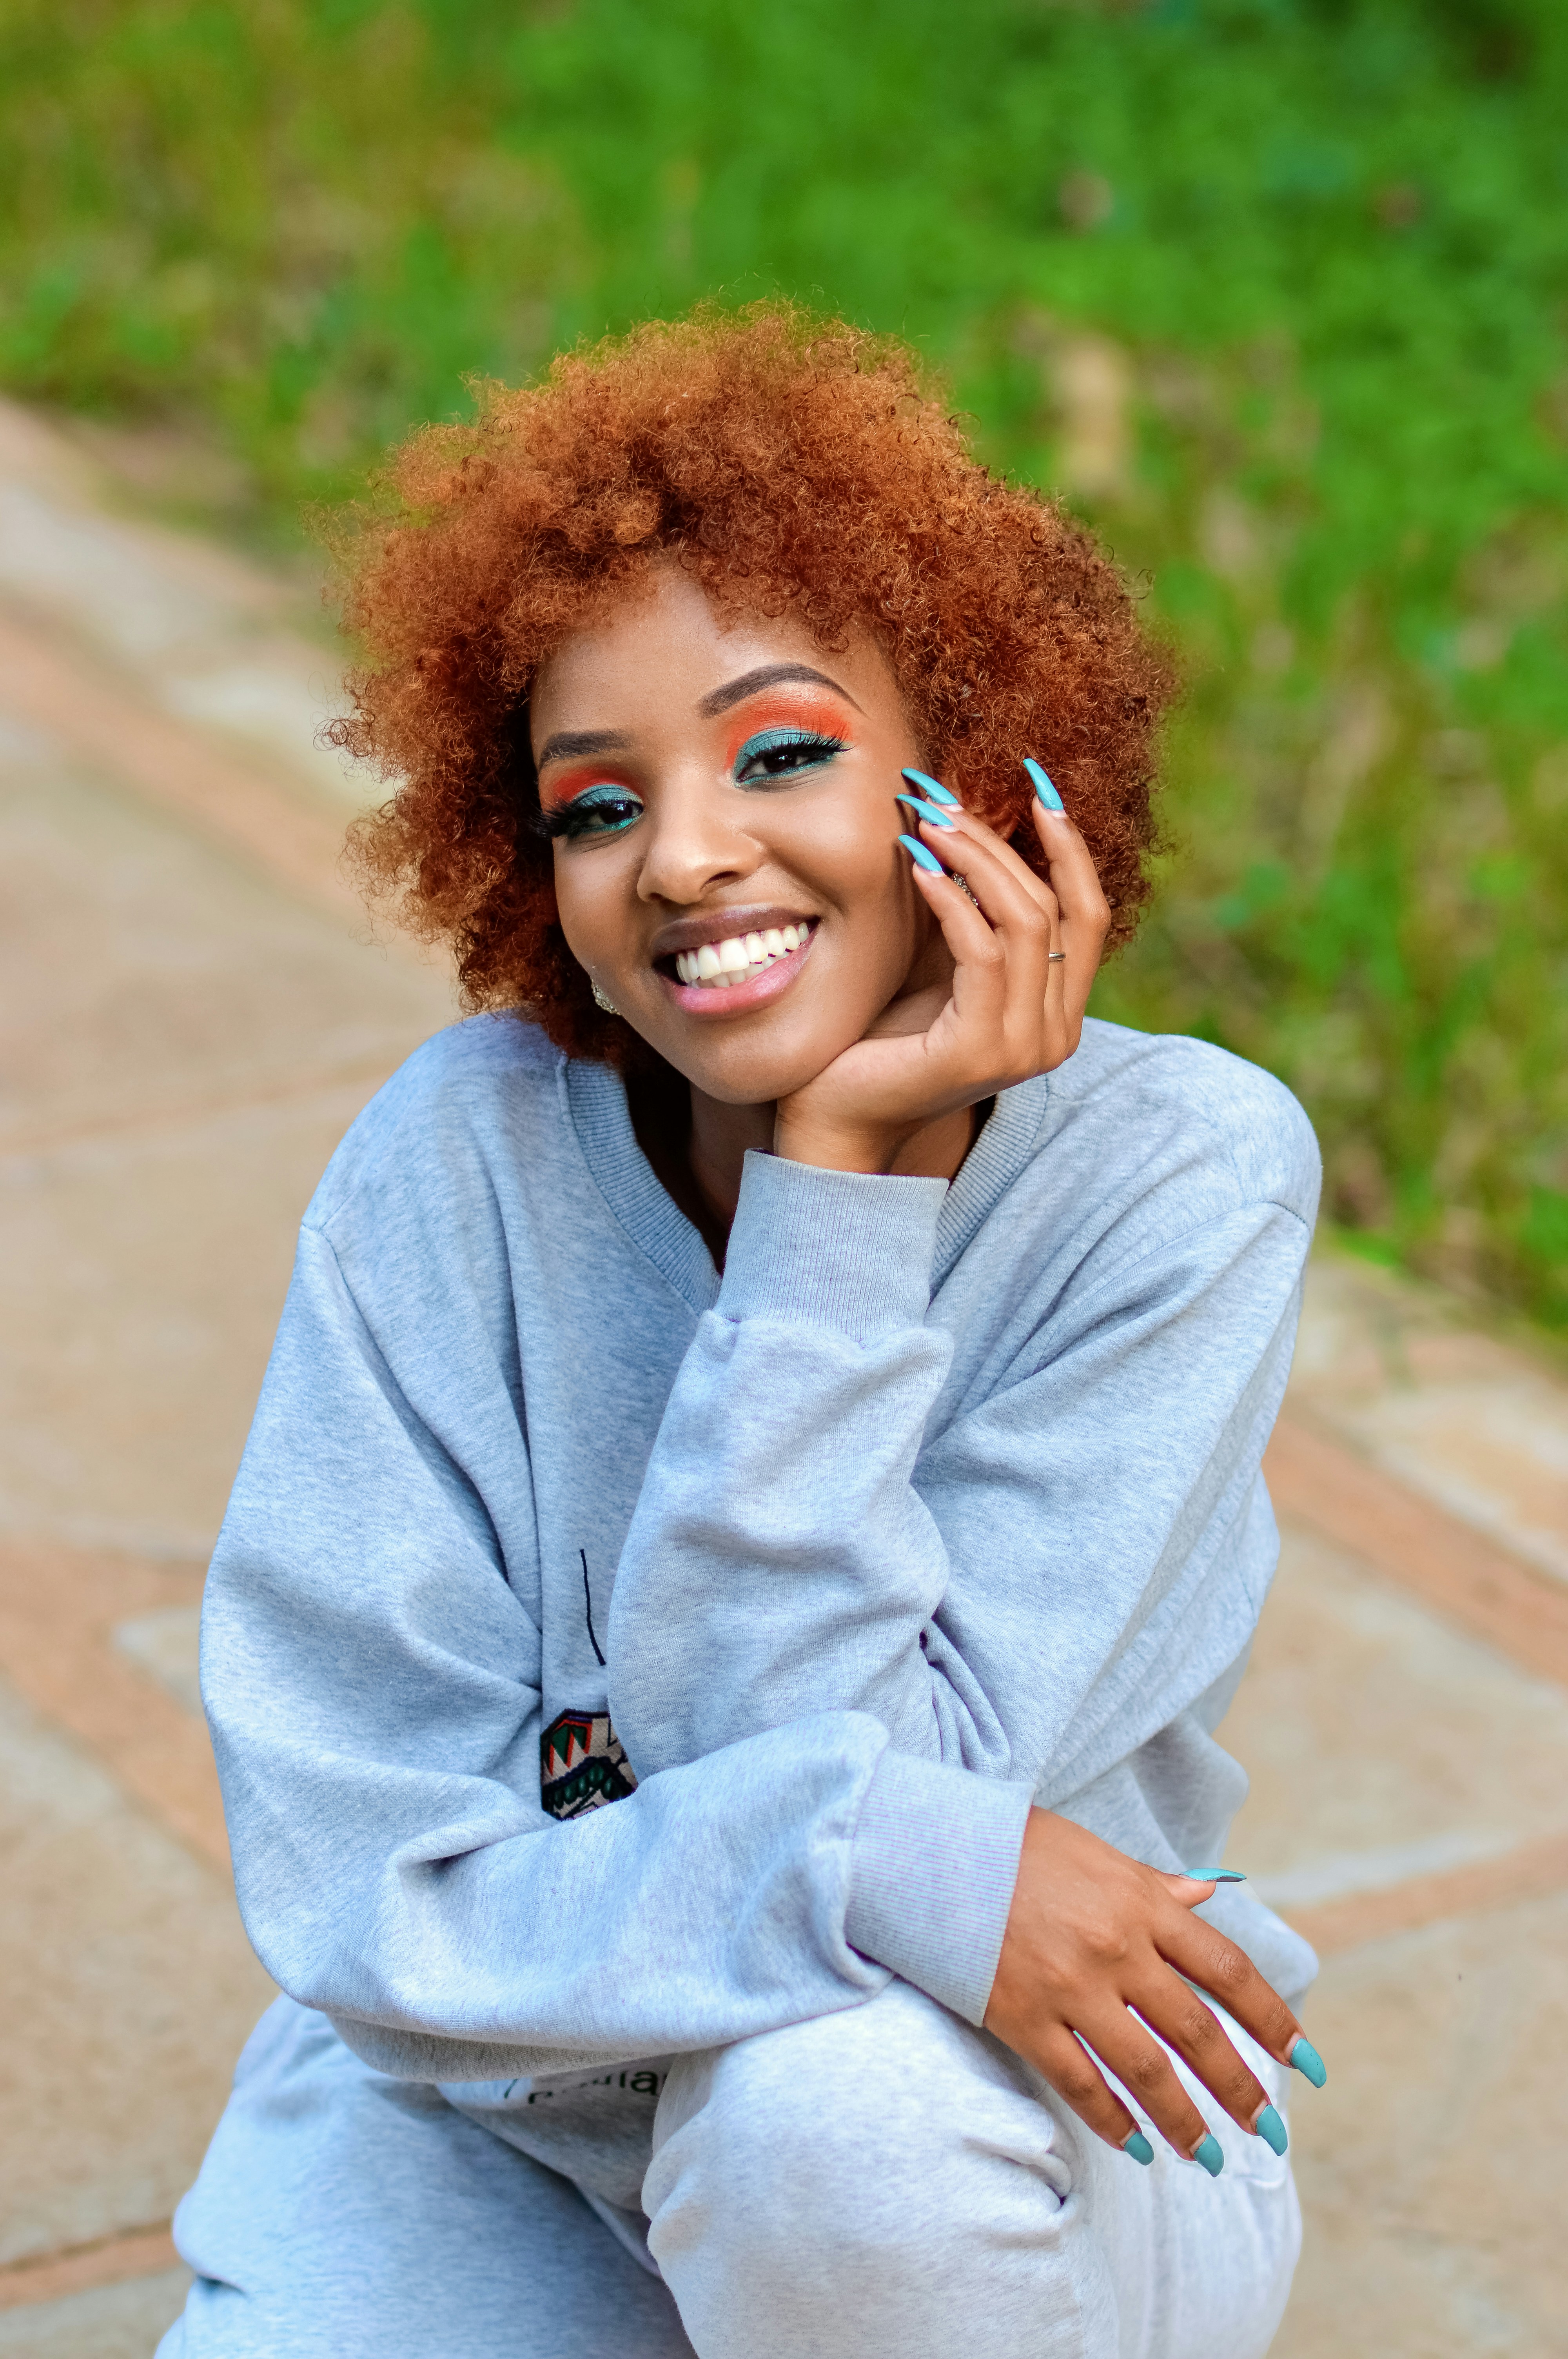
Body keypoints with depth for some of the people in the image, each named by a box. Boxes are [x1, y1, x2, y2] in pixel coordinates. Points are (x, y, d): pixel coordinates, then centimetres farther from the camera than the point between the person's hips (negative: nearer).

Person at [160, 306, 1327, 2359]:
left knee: (836, 2097, -35)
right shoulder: (465, 1159, -14)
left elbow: (826, 1752, -24)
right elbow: (365, 1878, -19)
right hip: (502, 2144, 2)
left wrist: (840, 1176, -27)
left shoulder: (1178, 1174, -18)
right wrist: (901, 1867, -33)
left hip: (1016, 2147, -1)